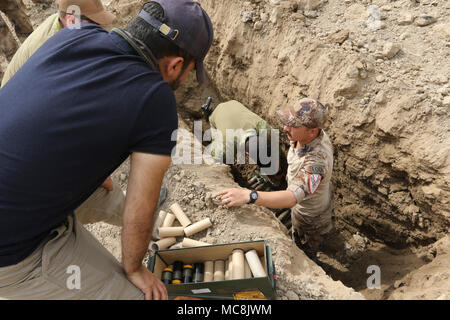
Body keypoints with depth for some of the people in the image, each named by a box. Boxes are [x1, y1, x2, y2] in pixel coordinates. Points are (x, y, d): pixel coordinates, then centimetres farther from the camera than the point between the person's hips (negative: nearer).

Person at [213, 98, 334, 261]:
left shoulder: (316, 161, -47)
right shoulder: (313, 135, -20)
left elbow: (291, 198, -56)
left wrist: (248, 195, -64)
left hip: (310, 217, -8)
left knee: (305, 253, 22)